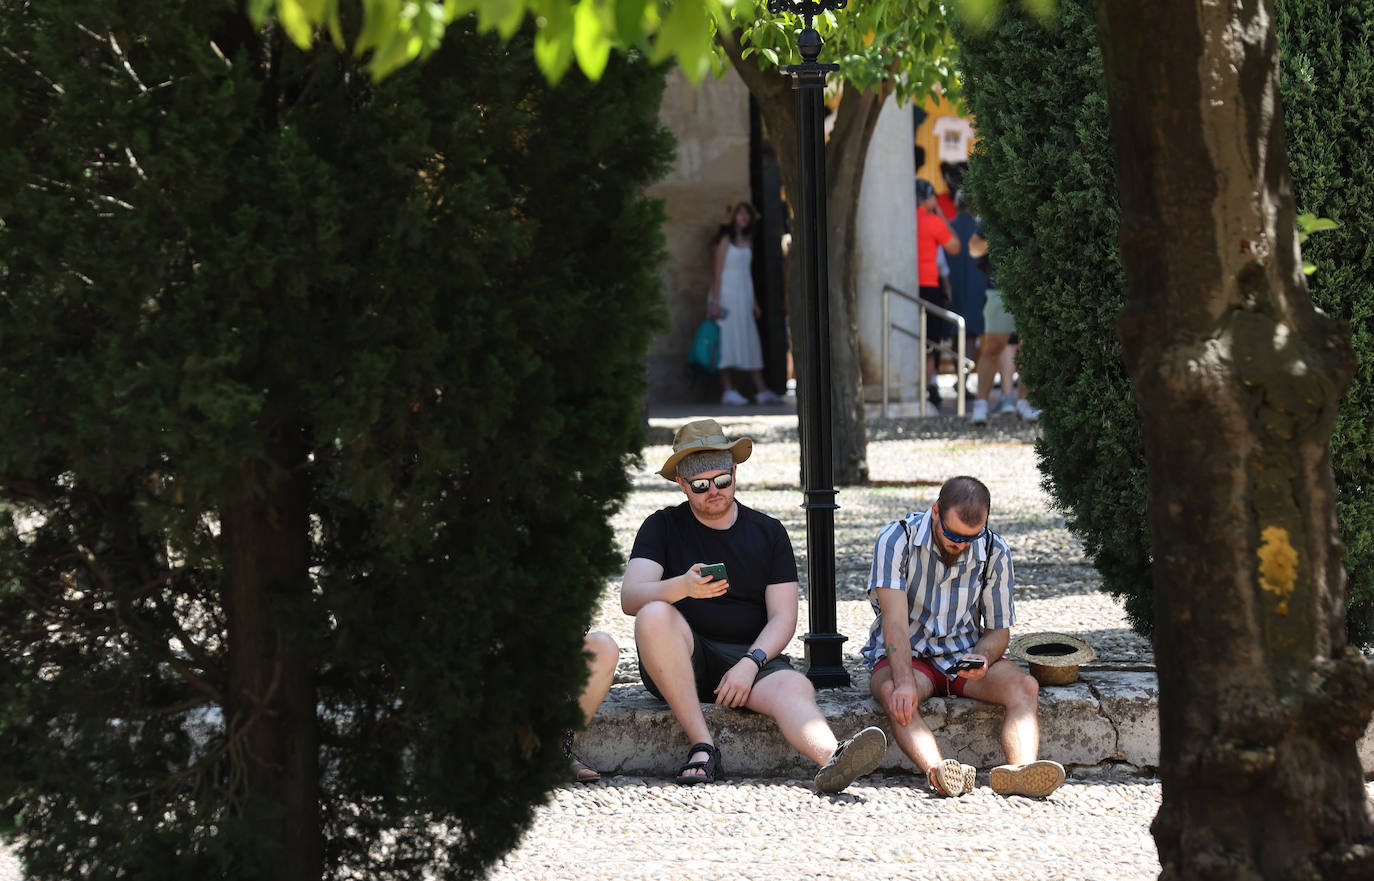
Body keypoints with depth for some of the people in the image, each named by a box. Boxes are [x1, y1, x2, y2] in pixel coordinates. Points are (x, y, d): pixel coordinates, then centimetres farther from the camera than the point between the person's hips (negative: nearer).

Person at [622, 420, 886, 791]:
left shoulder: (768, 532, 13)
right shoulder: (662, 527, 7)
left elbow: (783, 617, 5)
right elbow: (630, 598, -9)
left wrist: (750, 664, -16)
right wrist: (683, 586, -31)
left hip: (750, 654, 1)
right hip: (684, 661, -1)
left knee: (795, 687, -32)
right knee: (655, 615, -33)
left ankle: (832, 760, -66)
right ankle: (702, 747, -35)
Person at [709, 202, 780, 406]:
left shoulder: (746, 242, 15)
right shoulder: (725, 240, -5)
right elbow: (717, 272, -9)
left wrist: (754, 302, 18)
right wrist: (715, 302, -15)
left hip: (744, 297, 7)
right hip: (727, 295, -7)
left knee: (751, 342, 3)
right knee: (728, 338, -9)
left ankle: (761, 391, 0)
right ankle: (727, 391, -10)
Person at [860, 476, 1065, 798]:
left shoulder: (995, 553, -3)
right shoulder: (897, 539, -13)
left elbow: (999, 630, 5)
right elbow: (895, 619, -23)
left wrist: (982, 659, -19)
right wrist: (904, 682, -38)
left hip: (966, 654, 3)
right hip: (906, 655, -3)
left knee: (1024, 686, -27)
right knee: (892, 692, -38)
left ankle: (1021, 768, -54)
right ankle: (938, 771, -62)